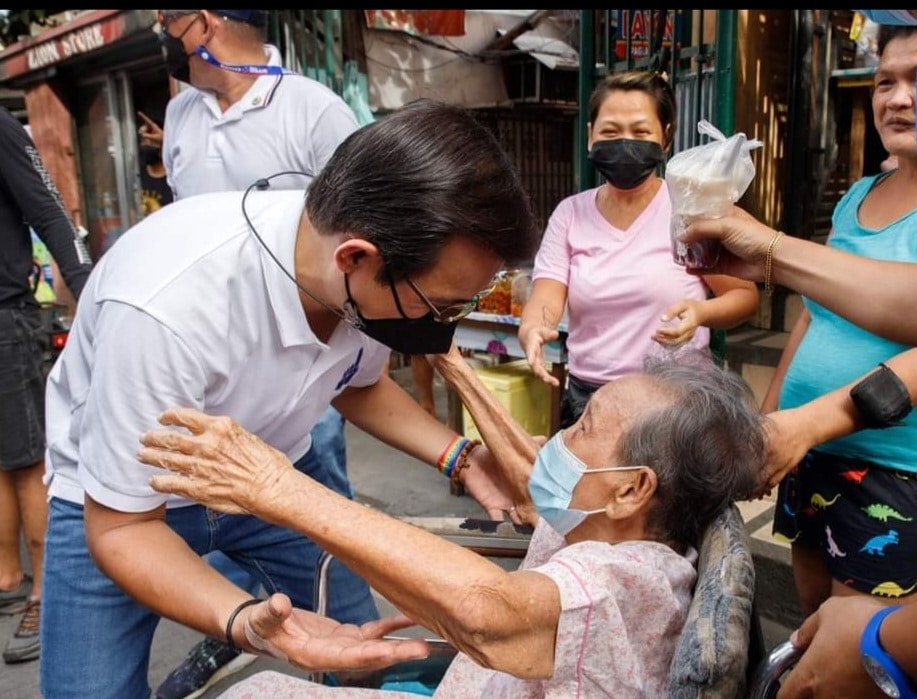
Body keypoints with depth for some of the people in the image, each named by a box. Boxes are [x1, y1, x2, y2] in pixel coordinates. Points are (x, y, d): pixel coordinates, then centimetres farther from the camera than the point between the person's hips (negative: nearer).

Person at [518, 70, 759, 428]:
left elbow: (745, 295, -2)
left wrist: (701, 312, -23)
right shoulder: (570, 213, 1)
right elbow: (545, 300, -7)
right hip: (586, 398, 3)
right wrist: (532, 331, -30)